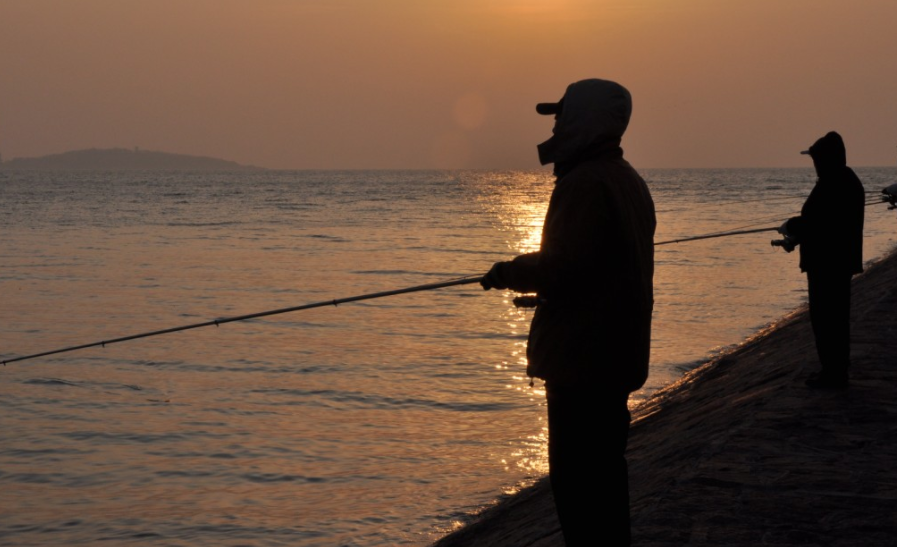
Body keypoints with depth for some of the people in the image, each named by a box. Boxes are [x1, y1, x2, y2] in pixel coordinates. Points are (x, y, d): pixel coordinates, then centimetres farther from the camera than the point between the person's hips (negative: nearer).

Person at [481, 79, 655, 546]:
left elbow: (560, 265, -24)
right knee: (603, 468, 17)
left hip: (581, 355, -10)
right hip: (615, 354, 10)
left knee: (575, 475, -6)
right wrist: (537, 284, 23)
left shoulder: (584, 183, -18)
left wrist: (509, 272, -7)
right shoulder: (627, 180, 15)